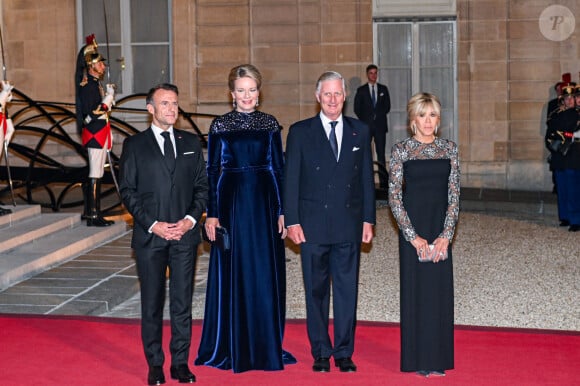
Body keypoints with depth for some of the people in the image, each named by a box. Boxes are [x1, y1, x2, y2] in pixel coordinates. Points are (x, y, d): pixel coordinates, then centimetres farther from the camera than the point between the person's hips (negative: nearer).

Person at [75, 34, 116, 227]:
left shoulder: (95, 83, 15)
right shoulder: (87, 86, -15)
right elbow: (92, 113, -22)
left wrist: (108, 96, 12)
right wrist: (108, 97, -17)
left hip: (99, 134, 10)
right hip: (94, 134, -10)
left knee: (96, 173, 13)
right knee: (95, 174, -9)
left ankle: (90, 211, 20)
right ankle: (93, 216, -7)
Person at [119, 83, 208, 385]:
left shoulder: (191, 143, 11)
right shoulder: (134, 145, 3)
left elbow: (202, 185, 9)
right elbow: (128, 191, -1)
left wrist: (191, 219, -6)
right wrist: (152, 224, -10)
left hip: (185, 234, 2)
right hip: (150, 236, -2)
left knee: (182, 301, 5)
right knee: (152, 303, 5)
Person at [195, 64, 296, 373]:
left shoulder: (270, 124, 5)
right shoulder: (220, 126, 1)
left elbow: (278, 169, 6)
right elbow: (212, 171, 1)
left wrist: (282, 211, 0)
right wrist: (211, 214, -5)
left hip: (264, 202, 2)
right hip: (232, 202, -1)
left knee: (266, 274, 5)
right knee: (232, 274, 4)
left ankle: (266, 344, 17)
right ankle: (231, 346, 15)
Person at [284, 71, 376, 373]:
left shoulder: (360, 132, 8)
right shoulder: (300, 132, 2)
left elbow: (367, 178, 10)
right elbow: (290, 179, 0)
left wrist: (368, 219, 5)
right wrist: (292, 221, -6)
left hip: (349, 226, 2)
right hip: (313, 226, -1)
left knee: (347, 290, 5)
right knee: (316, 291, 6)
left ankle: (344, 353, 16)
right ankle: (321, 353, 17)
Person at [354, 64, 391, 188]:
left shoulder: (383, 89, 12)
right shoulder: (361, 90, 8)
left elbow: (387, 106, 9)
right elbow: (357, 108, 7)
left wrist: (378, 116, -1)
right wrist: (364, 119, -2)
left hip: (380, 125, 1)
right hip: (366, 125, -1)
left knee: (381, 153, -2)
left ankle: (383, 180, -3)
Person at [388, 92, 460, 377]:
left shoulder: (449, 149, 5)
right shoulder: (401, 150, -3)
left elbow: (454, 194, 3)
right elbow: (394, 197, -5)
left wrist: (446, 235, -7)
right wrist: (413, 236, -12)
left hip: (441, 231, 3)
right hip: (412, 230, -3)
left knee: (441, 290, 5)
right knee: (415, 289, 2)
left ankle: (438, 359, 16)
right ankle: (417, 359, 12)